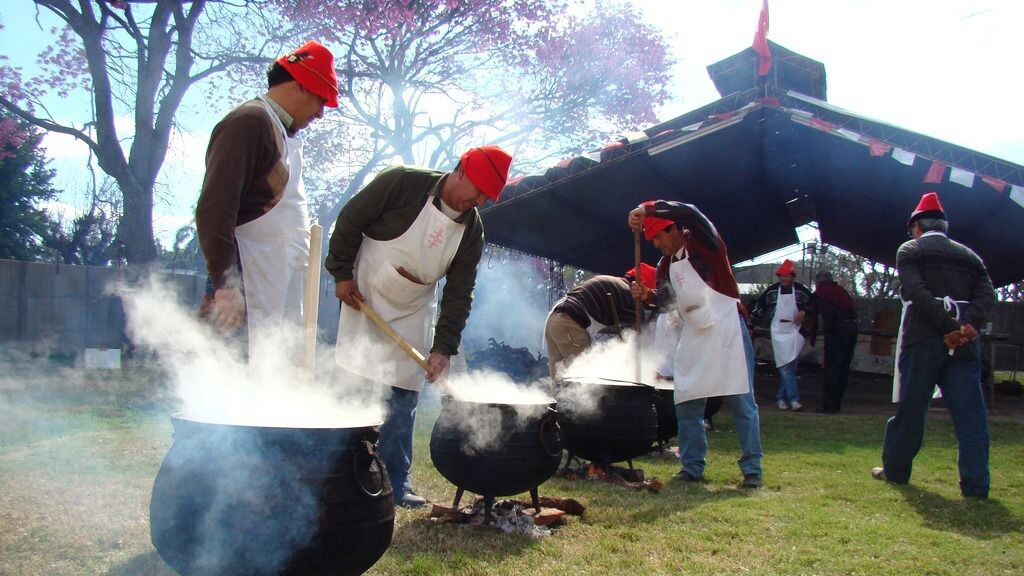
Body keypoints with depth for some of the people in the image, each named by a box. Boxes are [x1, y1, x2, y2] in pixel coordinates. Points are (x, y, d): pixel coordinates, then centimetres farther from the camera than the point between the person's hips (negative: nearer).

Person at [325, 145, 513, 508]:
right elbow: (350, 220, -10)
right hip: (364, 300, -4)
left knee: (403, 400, 2)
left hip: (411, 315, 4)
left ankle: (396, 485, 11)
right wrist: (342, 273, -12)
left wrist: (444, 347, -12)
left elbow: (459, 294, -5)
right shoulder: (402, 183, -18)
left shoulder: (472, 230, -6)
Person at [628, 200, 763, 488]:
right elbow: (668, 295, 23)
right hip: (693, 337, 8)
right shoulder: (668, 262, 15)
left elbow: (689, 212, -24)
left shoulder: (703, 243, -6)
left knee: (742, 403, -2)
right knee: (687, 404, 7)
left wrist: (647, 209, -26)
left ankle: (752, 469, 6)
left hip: (725, 330, -8)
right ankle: (692, 467, 17)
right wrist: (647, 294, 2)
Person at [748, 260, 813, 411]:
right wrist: (751, 325, 9)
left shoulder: (801, 290, 0)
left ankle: (781, 397, 12)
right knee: (785, 366, -9)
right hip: (778, 332, -1)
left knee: (790, 365, -1)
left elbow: (812, 304, 12)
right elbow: (759, 307, 9)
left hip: (795, 331, 1)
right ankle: (793, 399, -10)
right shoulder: (771, 291, 2)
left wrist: (804, 312, -7)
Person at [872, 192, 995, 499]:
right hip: (964, 343, 3)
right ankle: (975, 483, -2)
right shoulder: (969, 255, 17)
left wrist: (948, 327, -16)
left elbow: (917, 292, -13)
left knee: (911, 408, 7)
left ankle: (895, 470, 17)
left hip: (923, 339, -3)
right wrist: (967, 324, -12)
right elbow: (987, 295, 2)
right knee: (970, 412, 1)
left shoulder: (910, 250, 3)